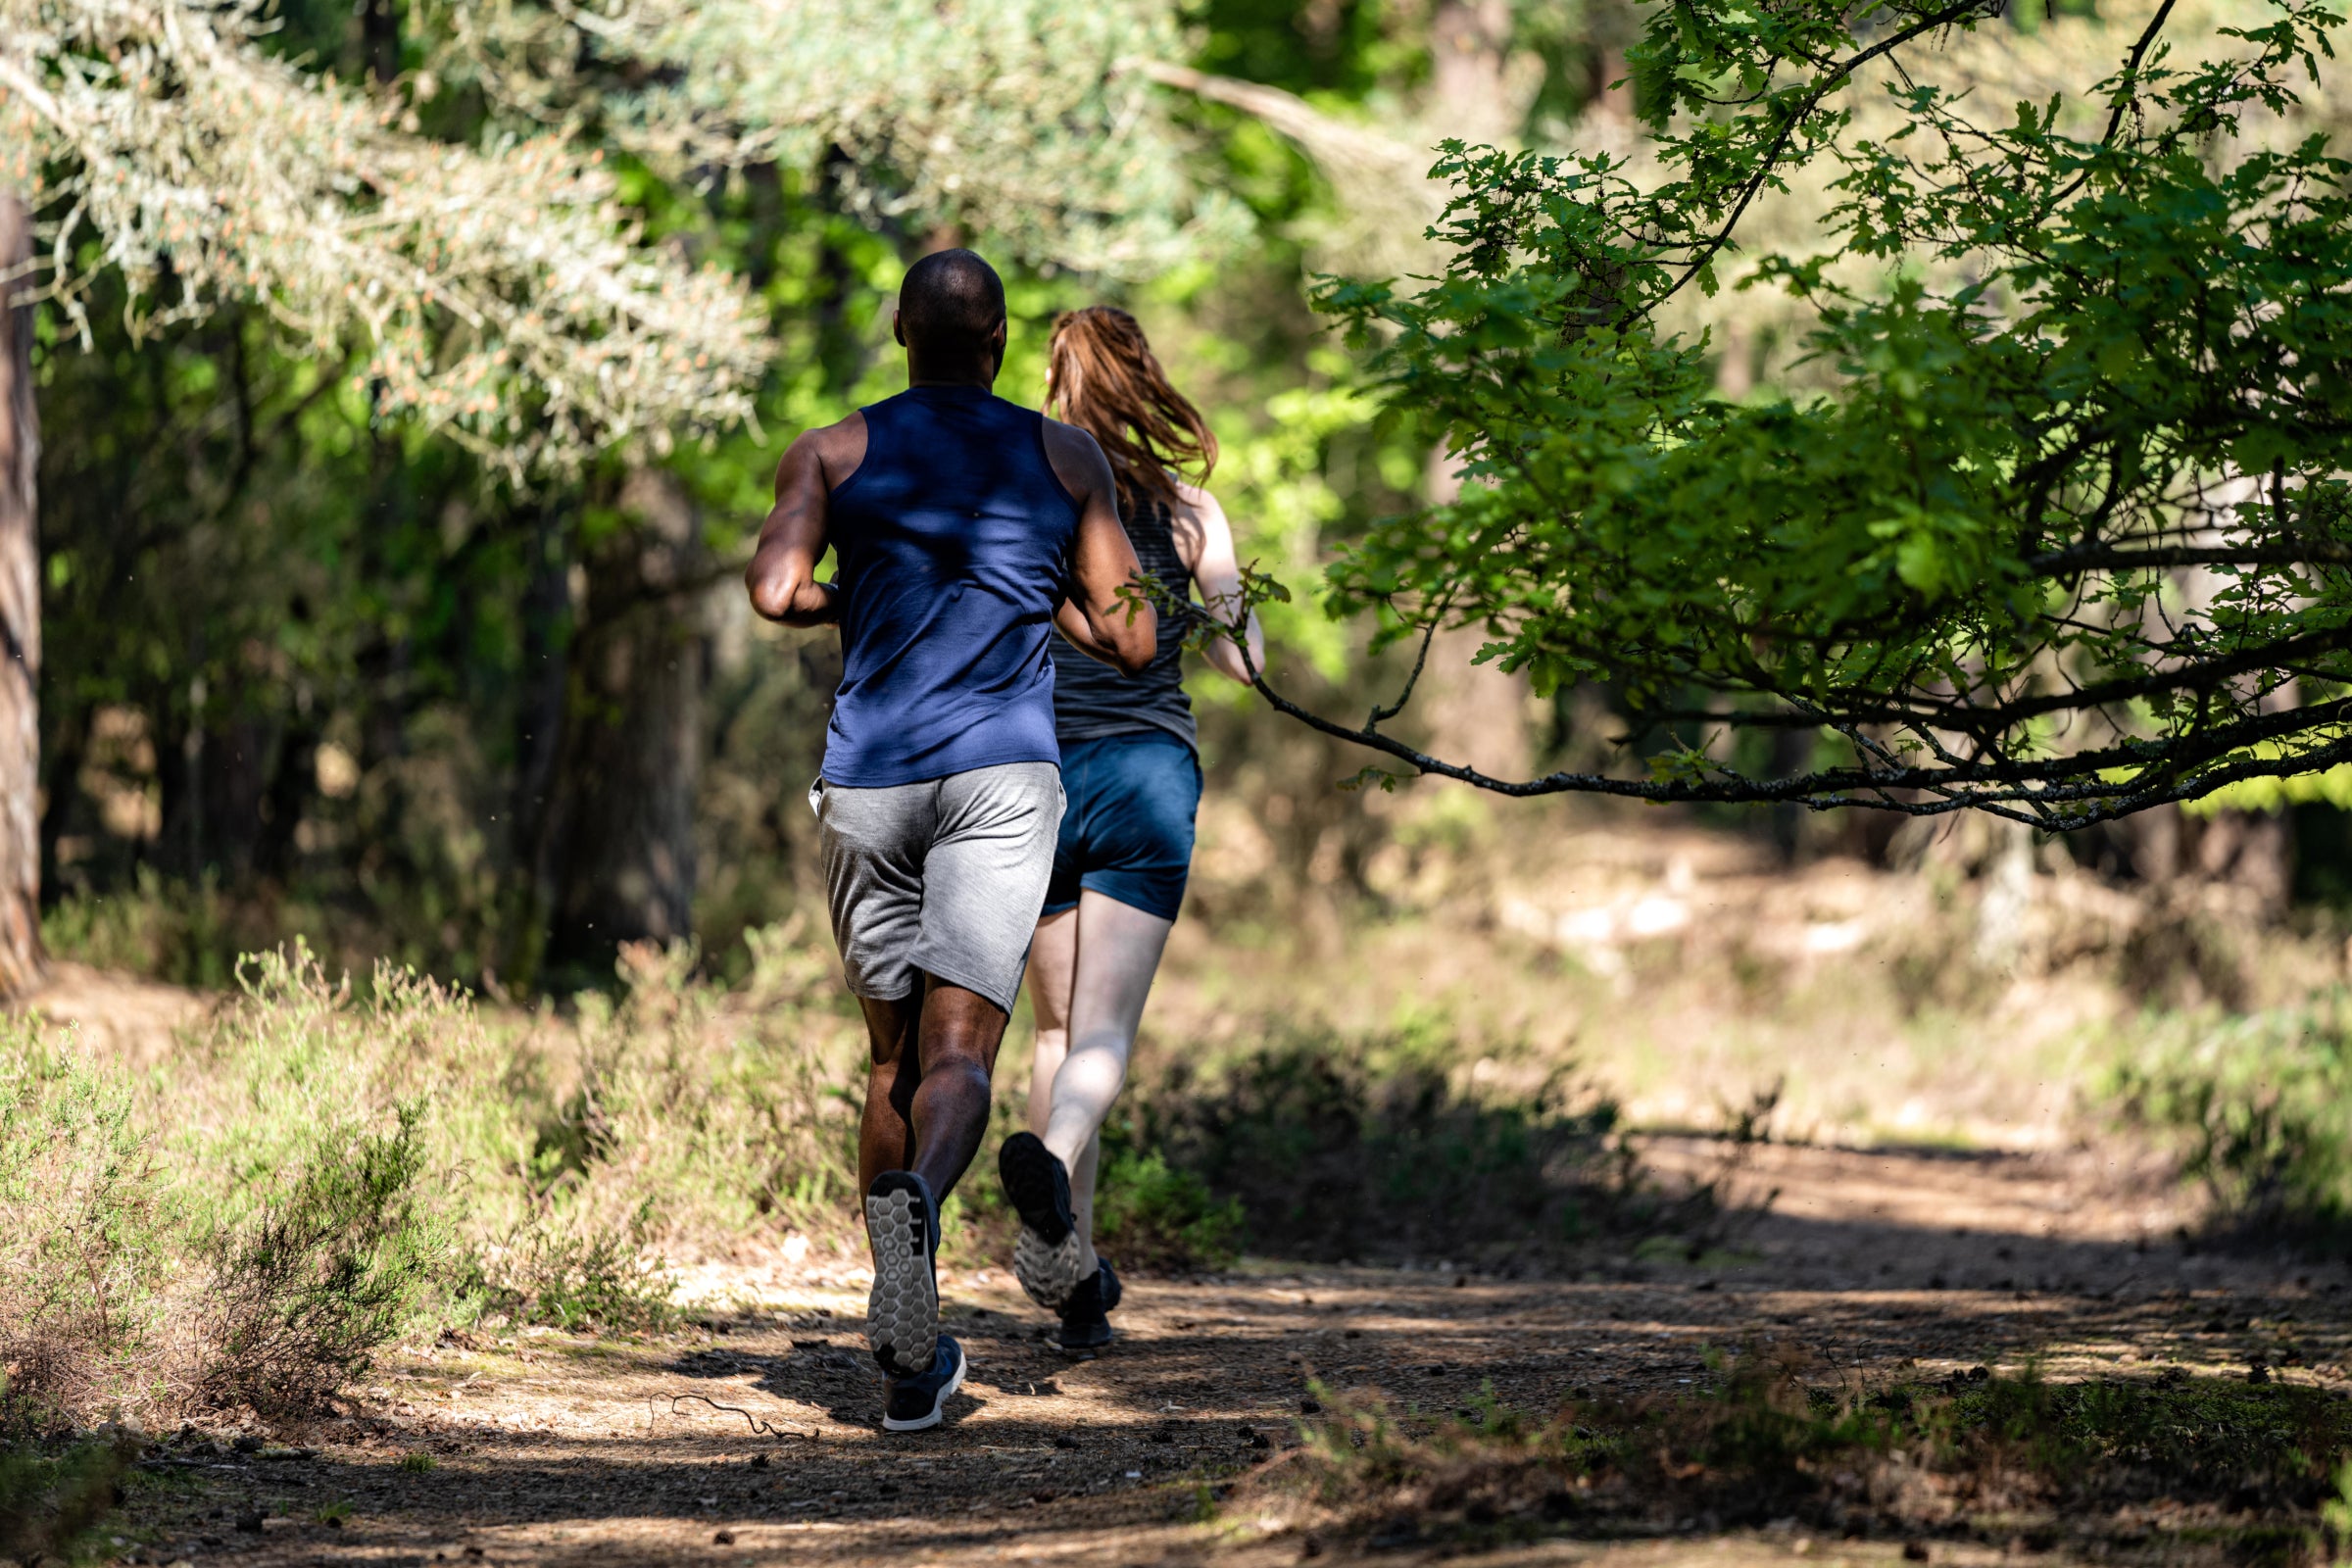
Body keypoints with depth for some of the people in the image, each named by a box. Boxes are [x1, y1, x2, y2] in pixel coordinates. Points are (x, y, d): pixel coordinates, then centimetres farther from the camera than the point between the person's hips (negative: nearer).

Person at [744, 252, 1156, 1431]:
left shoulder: (832, 454, 8)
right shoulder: (1066, 459, 9)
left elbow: (774, 591, -9)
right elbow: (1130, 640, 8)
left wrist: (845, 602, 13)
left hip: (867, 782, 2)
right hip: (1002, 771, -2)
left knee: (894, 1056, 14)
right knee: (958, 1052, -11)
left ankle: (911, 1358, 15)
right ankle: (916, 1196, -46)